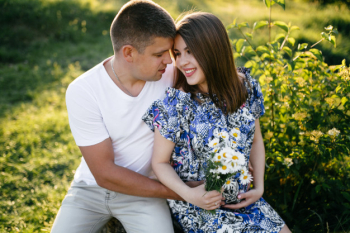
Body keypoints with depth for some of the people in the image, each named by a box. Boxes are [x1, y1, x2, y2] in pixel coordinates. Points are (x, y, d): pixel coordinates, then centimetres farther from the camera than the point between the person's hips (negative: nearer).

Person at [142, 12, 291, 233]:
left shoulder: (247, 87, -7)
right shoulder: (175, 103, -20)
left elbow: (255, 141, 7)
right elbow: (160, 161, -11)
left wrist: (259, 188, -2)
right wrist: (188, 194, -27)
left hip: (242, 196, 5)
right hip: (198, 204, -4)